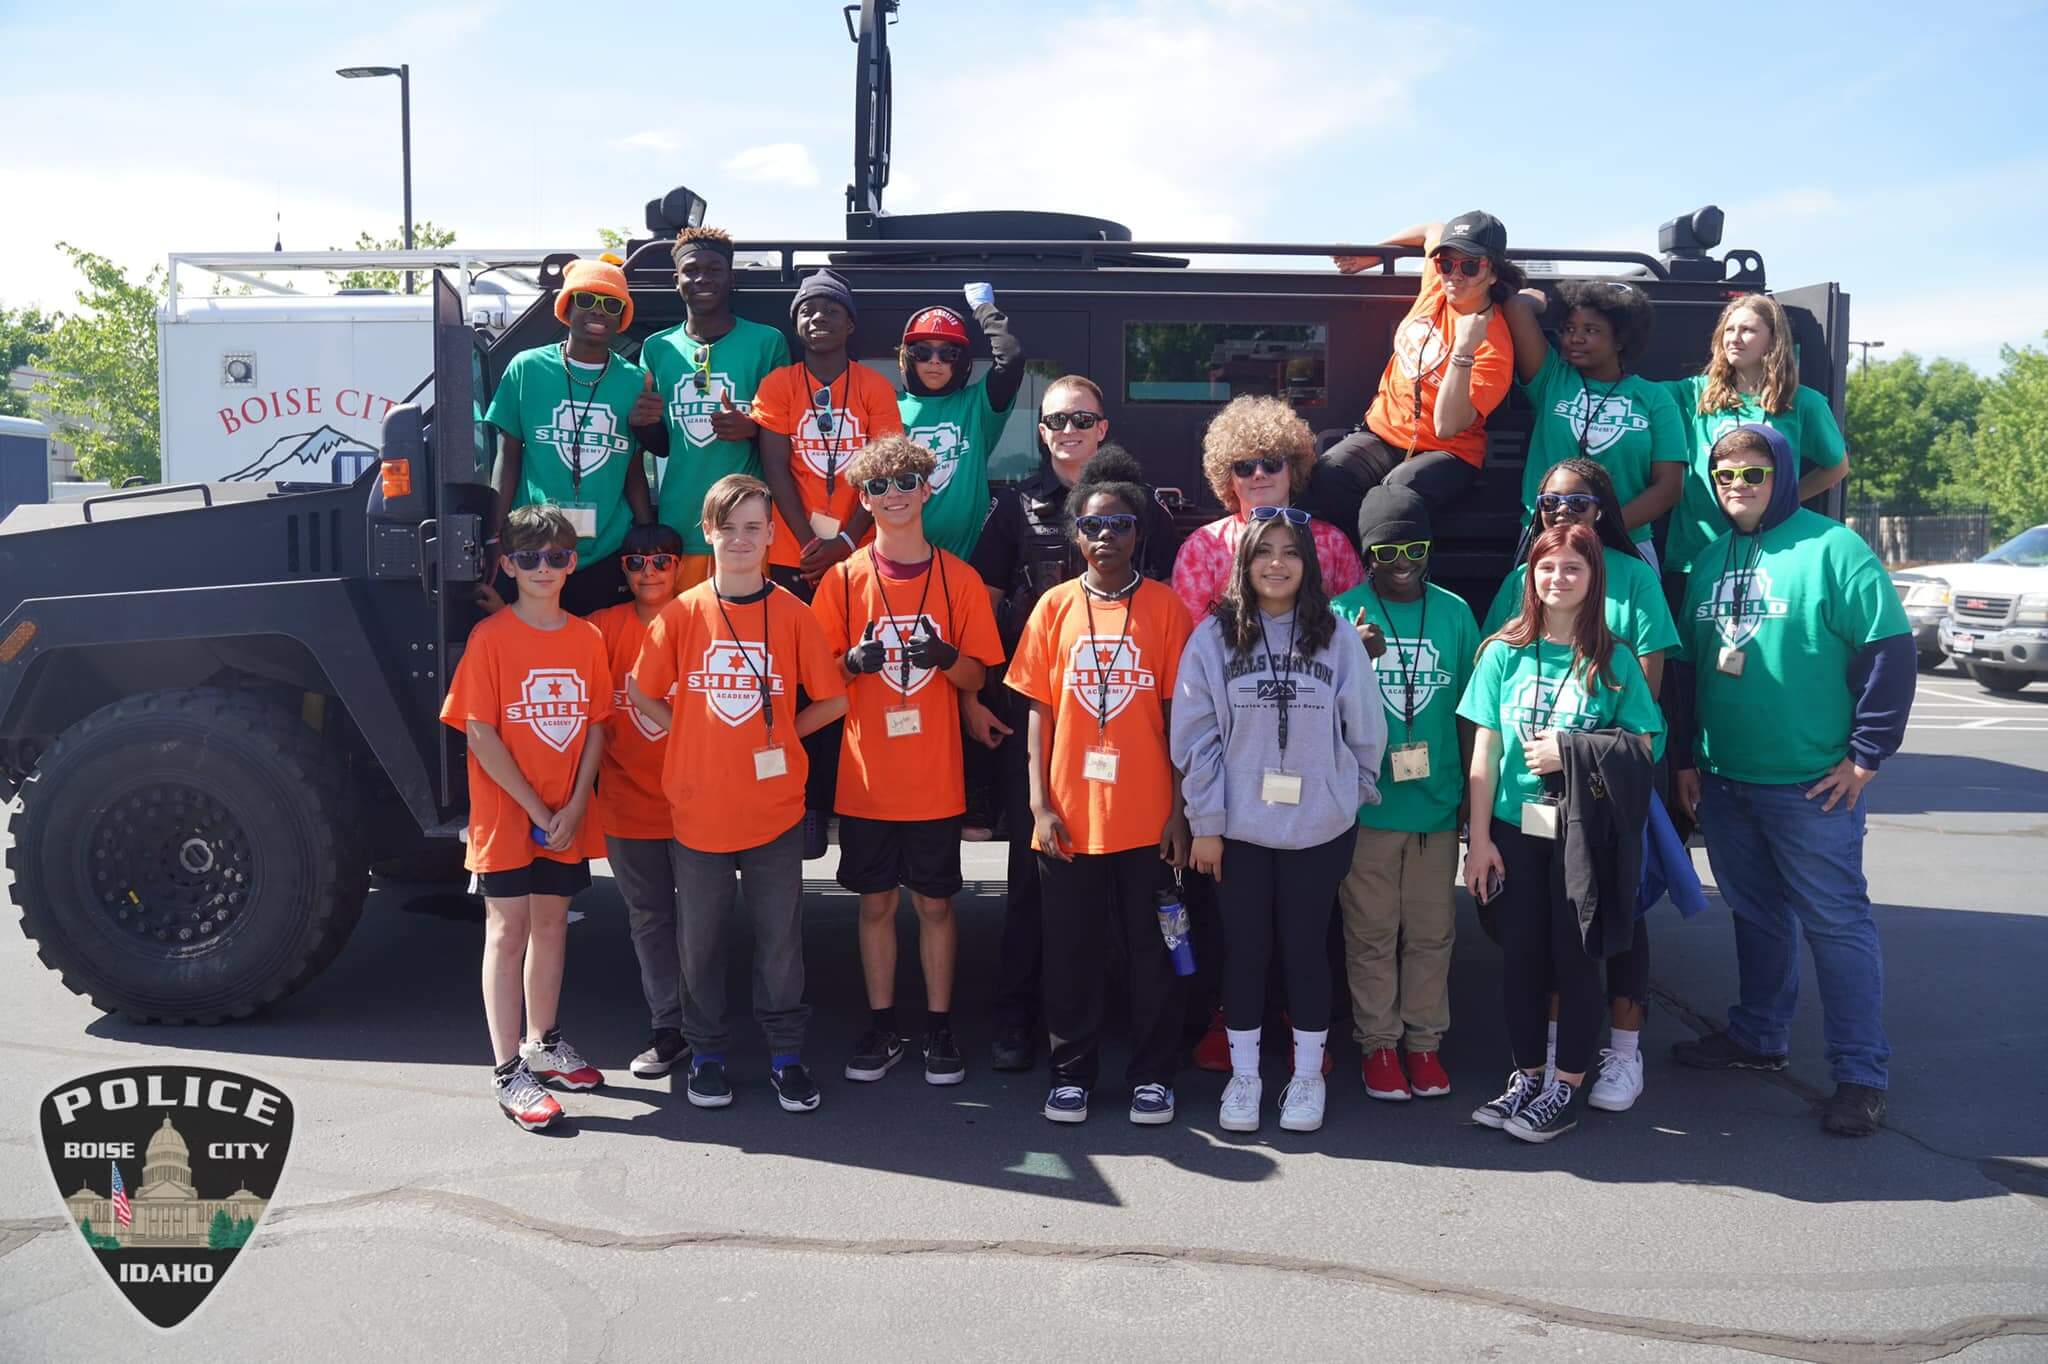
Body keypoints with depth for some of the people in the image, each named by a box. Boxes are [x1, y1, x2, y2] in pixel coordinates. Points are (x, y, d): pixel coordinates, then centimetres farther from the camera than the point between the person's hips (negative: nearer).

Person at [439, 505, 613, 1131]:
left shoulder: (587, 638, 5)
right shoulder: (490, 637, -8)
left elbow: (596, 725, 5)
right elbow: (480, 734, -11)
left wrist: (575, 804, -7)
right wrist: (535, 808, -13)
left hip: (568, 816, 5)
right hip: (505, 812, -4)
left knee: (551, 922, 14)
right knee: (508, 930, -1)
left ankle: (542, 1043, 30)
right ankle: (508, 1071, 4)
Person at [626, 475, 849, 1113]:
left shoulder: (793, 613, -1)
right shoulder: (681, 613, -1)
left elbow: (832, 700, 4)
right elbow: (640, 692, 5)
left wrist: (777, 735, 0)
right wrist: (697, 740, -1)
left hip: (775, 808, 0)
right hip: (697, 807, 1)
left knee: (780, 936, 8)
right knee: (700, 937, 11)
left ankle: (787, 1054, 22)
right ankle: (707, 1054, 27)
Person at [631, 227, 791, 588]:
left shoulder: (767, 342, 0)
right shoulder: (657, 348, 10)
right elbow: (662, 445, 16)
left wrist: (754, 429, -16)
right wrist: (643, 424, -6)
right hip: (676, 526, 3)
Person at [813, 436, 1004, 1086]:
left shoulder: (959, 578, 2)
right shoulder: (843, 579, 1)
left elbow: (976, 677, 5)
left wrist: (947, 658, -17)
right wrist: (855, 660, -17)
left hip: (936, 777, 0)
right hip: (866, 776, 0)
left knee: (935, 903, 7)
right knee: (876, 902, 9)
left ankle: (939, 1027, 20)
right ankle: (881, 1026, 22)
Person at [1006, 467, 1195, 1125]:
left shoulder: (1166, 607, 0)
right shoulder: (1054, 607, 4)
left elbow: (1178, 716, 1)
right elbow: (1038, 711, 4)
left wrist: (1179, 811, -3)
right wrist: (1040, 803, -3)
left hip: (1146, 817, -1)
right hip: (1069, 816, 1)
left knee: (1151, 950, 8)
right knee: (1071, 951, 10)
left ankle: (1153, 1074, 23)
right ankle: (1072, 1071, 25)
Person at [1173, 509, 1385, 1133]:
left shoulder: (1336, 638, -1)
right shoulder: (1213, 637, -2)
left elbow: (1365, 731, 4)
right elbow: (1195, 737, -3)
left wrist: (1351, 797, 5)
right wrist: (1205, 823, -5)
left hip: (1320, 828, 0)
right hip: (1239, 826, 0)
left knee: (1306, 947, 9)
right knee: (1244, 948, 9)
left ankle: (1307, 1076, 24)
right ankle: (1243, 1075, 23)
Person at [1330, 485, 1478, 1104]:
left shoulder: (1454, 612, 3)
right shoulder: (1344, 613, -4)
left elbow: (1469, 709, 8)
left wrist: (1473, 794, 9)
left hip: (1436, 803, 2)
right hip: (1366, 804, -2)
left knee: (1432, 932, 12)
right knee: (1372, 934, 8)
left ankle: (1424, 1041, 25)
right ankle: (1378, 1042, 21)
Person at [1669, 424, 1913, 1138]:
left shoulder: (1832, 549, -9)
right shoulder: (1707, 560, 10)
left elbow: (1889, 651, -11)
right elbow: (1687, 667, 16)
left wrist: (1864, 755, -11)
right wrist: (1685, 756, 13)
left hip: (1813, 784, -6)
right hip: (1722, 783, 6)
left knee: (1837, 923, -1)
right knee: (1755, 914, 18)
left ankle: (1861, 1073, 7)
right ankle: (1758, 1035, 33)